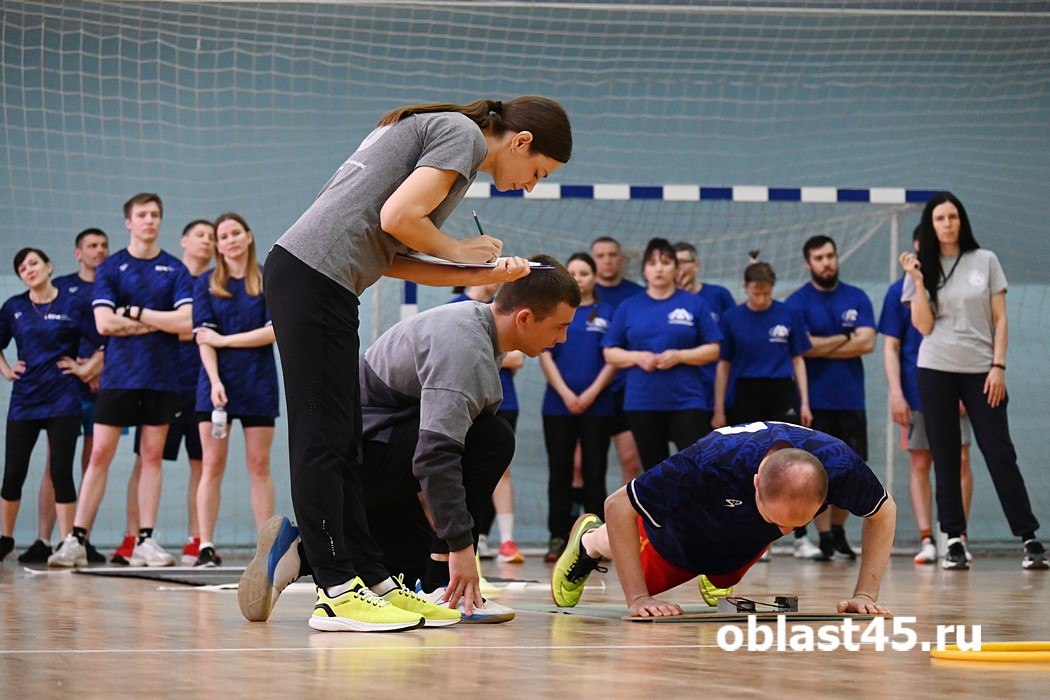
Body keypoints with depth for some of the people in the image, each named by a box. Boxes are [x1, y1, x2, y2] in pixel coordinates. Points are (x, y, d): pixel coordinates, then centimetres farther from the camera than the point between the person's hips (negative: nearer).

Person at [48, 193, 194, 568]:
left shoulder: (175, 270, 6)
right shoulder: (110, 268, 3)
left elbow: (187, 321, -7)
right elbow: (104, 322, -9)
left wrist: (135, 313, -8)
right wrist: (158, 323, -7)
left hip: (161, 378, 1)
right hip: (118, 377, -1)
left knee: (152, 456, 3)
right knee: (100, 455, -3)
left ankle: (145, 541, 5)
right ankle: (77, 538, -2)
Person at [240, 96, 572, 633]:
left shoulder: (433, 129, 25)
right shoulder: (463, 133, -3)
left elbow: (390, 259, 17)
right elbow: (397, 217, -16)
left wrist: (483, 275, 12)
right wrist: (460, 251, 1)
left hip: (304, 276, 10)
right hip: (314, 278, -10)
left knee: (341, 443, 11)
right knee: (323, 439, -8)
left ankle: (368, 579, 14)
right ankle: (336, 593, -8)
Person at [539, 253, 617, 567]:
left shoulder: (606, 313, 6)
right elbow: (545, 356, 2)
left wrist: (591, 394, -10)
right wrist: (566, 394, -9)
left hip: (596, 405, -1)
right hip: (558, 405, 1)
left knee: (594, 472, 0)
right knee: (560, 471, 2)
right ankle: (559, 536, 6)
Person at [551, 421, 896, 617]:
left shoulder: (838, 464, -42)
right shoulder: (710, 463, -50)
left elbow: (883, 511, -19)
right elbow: (618, 506, -39)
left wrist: (865, 594, -27)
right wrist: (637, 599, -40)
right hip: (684, 534, -3)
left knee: (723, 579, 33)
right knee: (645, 578, 27)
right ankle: (589, 541, 54)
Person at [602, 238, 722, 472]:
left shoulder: (693, 304, 4)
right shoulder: (629, 307, 8)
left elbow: (713, 350, 3)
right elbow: (610, 353, 9)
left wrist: (679, 356, -13)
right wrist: (637, 357, -11)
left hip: (687, 400, -2)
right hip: (643, 403, 2)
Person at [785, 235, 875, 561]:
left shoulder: (857, 298, 8)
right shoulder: (797, 302, -1)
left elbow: (867, 342, -4)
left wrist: (822, 348, -9)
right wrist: (845, 339, -5)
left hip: (851, 399, 3)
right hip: (814, 400, -3)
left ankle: (838, 530, 20)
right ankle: (824, 536, 2)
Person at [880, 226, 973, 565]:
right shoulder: (900, 290, 4)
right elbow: (891, 346, 3)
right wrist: (895, 392, -6)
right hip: (916, 394, 0)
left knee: (960, 461, -4)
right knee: (919, 464, 2)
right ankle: (926, 540, 5)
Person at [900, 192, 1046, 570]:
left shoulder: (985, 261, 4)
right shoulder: (925, 268, 5)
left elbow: (1000, 319, 4)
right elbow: (924, 326, -4)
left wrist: (999, 367, -4)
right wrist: (918, 281, -12)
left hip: (981, 371, -1)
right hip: (936, 370, 1)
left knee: (1000, 454, -5)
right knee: (945, 458, 2)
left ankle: (1029, 538, -4)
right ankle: (954, 541, 6)